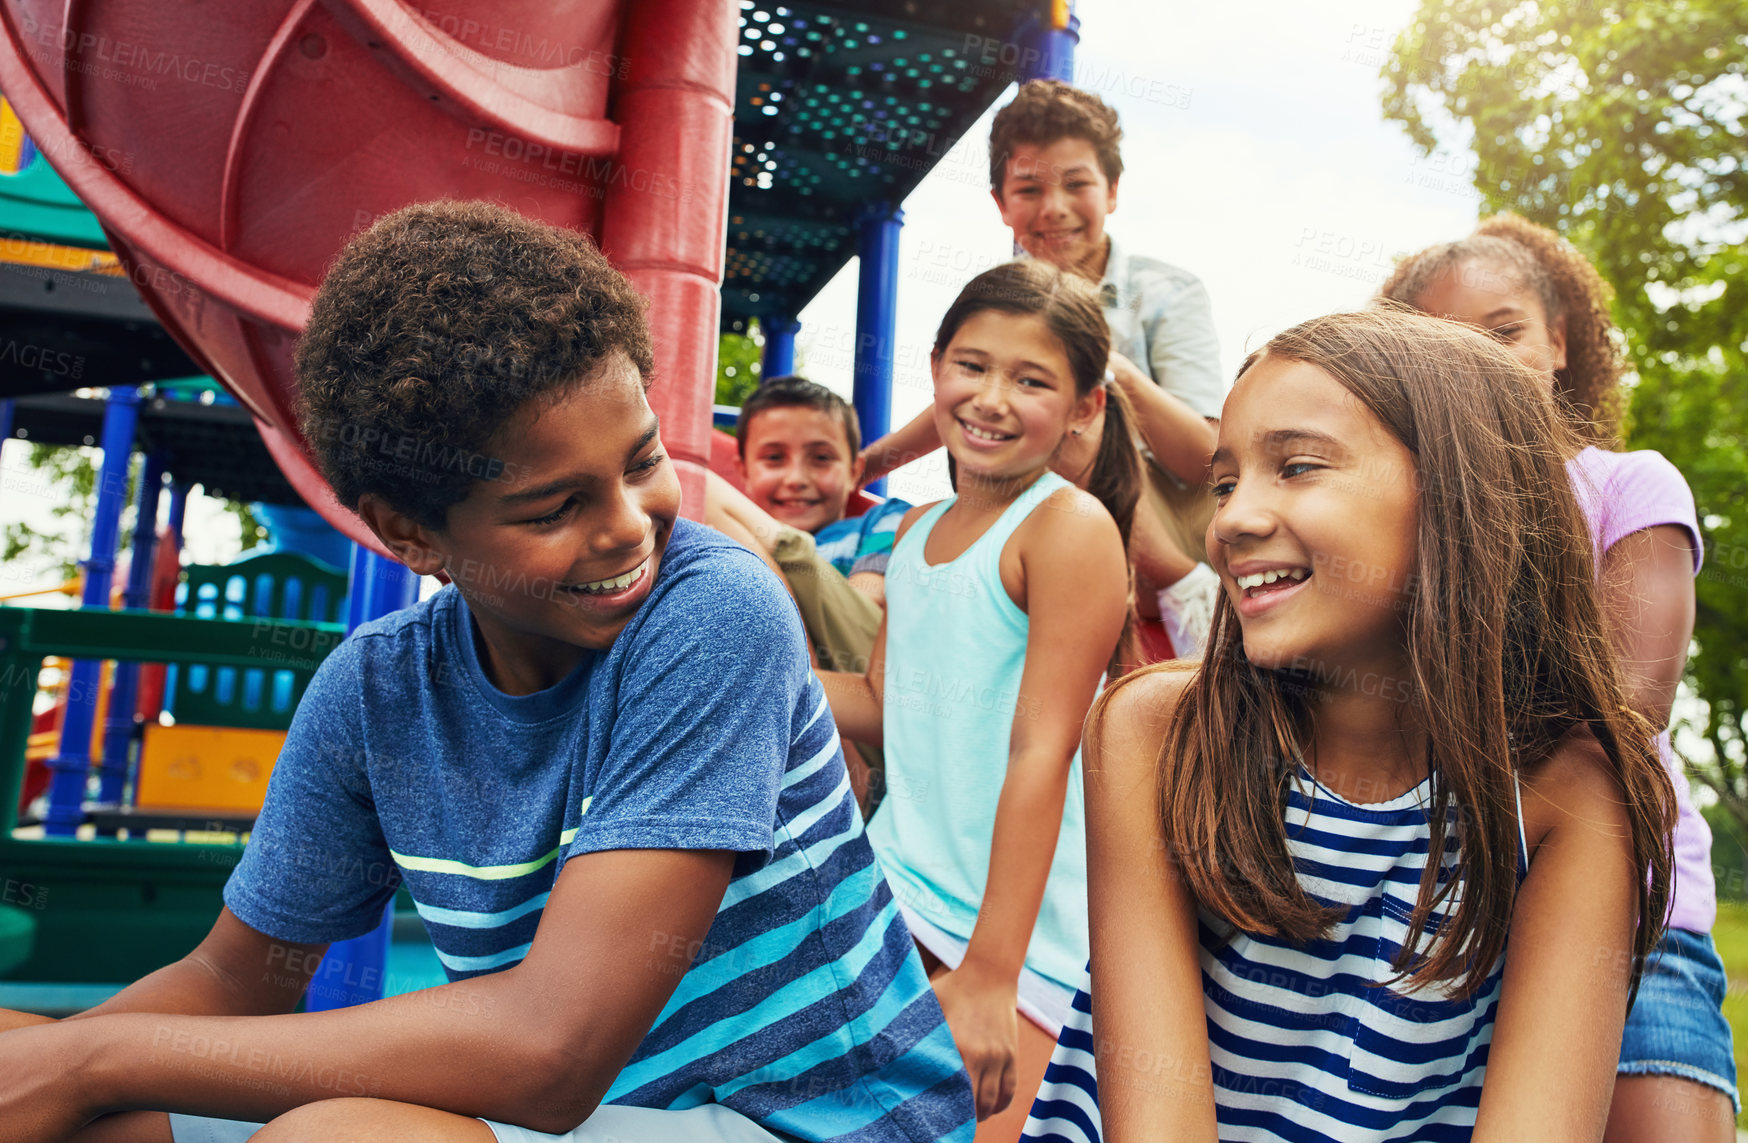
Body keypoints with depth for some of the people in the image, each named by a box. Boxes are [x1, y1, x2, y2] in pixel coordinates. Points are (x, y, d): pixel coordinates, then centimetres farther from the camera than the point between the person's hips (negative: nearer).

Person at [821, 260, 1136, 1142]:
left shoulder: (1070, 527, -14)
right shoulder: (918, 530, 8)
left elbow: (1042, 750, -19)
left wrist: (990, 972, -20)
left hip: (1009, 922, -6)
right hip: (893, 893, 6)